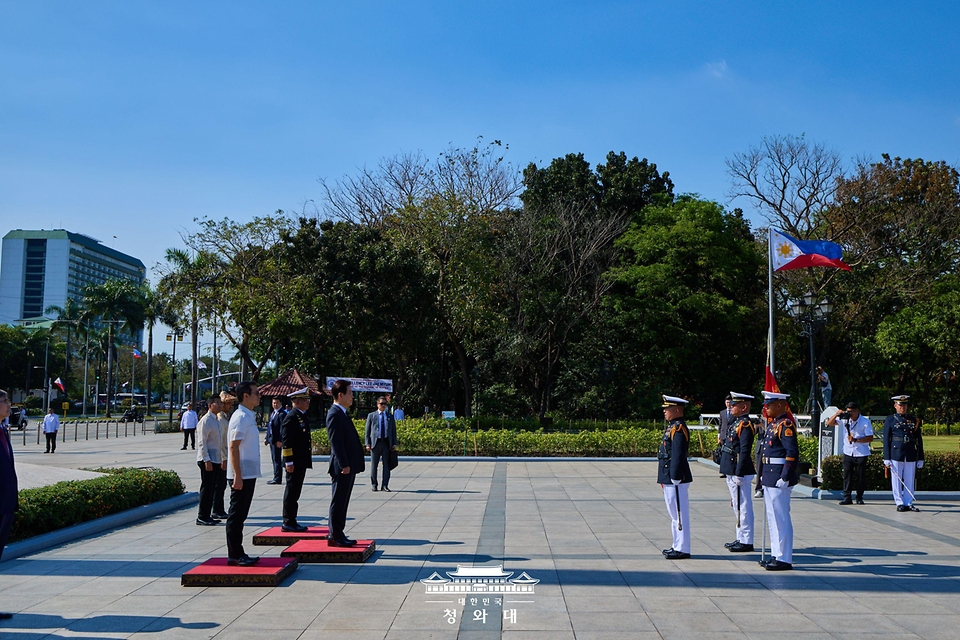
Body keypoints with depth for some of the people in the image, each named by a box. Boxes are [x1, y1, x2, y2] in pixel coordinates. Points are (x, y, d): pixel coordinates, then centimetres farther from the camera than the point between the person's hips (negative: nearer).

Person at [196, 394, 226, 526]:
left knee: (212, 488, 11)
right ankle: (202, 517, 2)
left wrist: (224, 458, 20)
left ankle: (207, 515, 18)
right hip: (207, 460, -9)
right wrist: (207, 460, -21)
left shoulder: (217, 421, 16)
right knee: (206, 488, -4)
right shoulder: (205, 421, -12)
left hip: (216, 460, 9)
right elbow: (202, 442, -16)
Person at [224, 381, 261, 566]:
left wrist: (241, 475, 19)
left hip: (249, 474, 10)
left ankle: (237, 554, 20)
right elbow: (233, 447, -19)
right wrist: (237, 476, -22)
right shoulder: (241, 417, -15)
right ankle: (234, 555, 4)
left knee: (240, 515, 13)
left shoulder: (249, 417, 15)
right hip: (242, 474, -9)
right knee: (236, 516, -2)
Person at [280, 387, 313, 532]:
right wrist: (289, 462, -20)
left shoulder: (302, 416, 15)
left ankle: (292, 521, 19)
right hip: (294, 462, -10)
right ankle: (288, 523, 3)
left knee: (294, 492, 13)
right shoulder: (291, 417, -15)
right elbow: (286, 440, -19)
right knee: (291, 492, -3)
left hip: (301, 462, 10)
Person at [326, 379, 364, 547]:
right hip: (342, 467, -10)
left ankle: (336, 534, 21)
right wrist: (344, 464, -22)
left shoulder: (341, 413, 17)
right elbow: (335, 442, -20)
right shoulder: (335, 414, -15)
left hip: (348, 466, 10)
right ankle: (335, 536, 2)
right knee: (338, 502, -3)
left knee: (341, 502, 14)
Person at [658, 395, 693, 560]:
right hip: (669, 478, 11)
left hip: (676, 479, -11)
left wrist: (675, 478, -22)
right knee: (675, 514, 16)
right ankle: (678, 545, 25)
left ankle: (682, 549, 2)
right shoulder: (672, 427, 15)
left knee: (679, 514, -4)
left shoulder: (678, 429, -17)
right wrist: (665, 478, 20)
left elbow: (678, 455, -21)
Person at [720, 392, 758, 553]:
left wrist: (738, 474, -22)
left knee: (743, 507, -3)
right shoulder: (737, 423, 15)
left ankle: (746, 542, 3)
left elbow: (745, 452, -21)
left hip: (740, 472, -10)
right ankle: (741, 538, 24)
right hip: (732, 472, 10)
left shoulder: (746, 425, -16)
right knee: (738, 507, 16)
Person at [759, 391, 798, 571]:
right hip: (770, 478, 10)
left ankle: (784, 559, 4)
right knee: (772, 518, 15)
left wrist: (785, 477, -22)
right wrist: (764, 475, 19)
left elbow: (792, 453, -21)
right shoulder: (773, 424, 15)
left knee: (781, 519, -3)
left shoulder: (786, 424, -15)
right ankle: (776, 555, 24)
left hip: (779, 478, -10)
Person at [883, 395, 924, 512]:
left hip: (911, 456, 2)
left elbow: (919, 440, 12)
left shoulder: (914, 420, 11)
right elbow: (886, 440, 1)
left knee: (909, 481, 5)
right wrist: (886, 459, -5)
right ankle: (900, 503, 10)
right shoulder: (890, 420, 4)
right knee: (897, 480, 2)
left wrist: (920, 458, 7)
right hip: (896, 455, -2)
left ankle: (908, 503, 14)